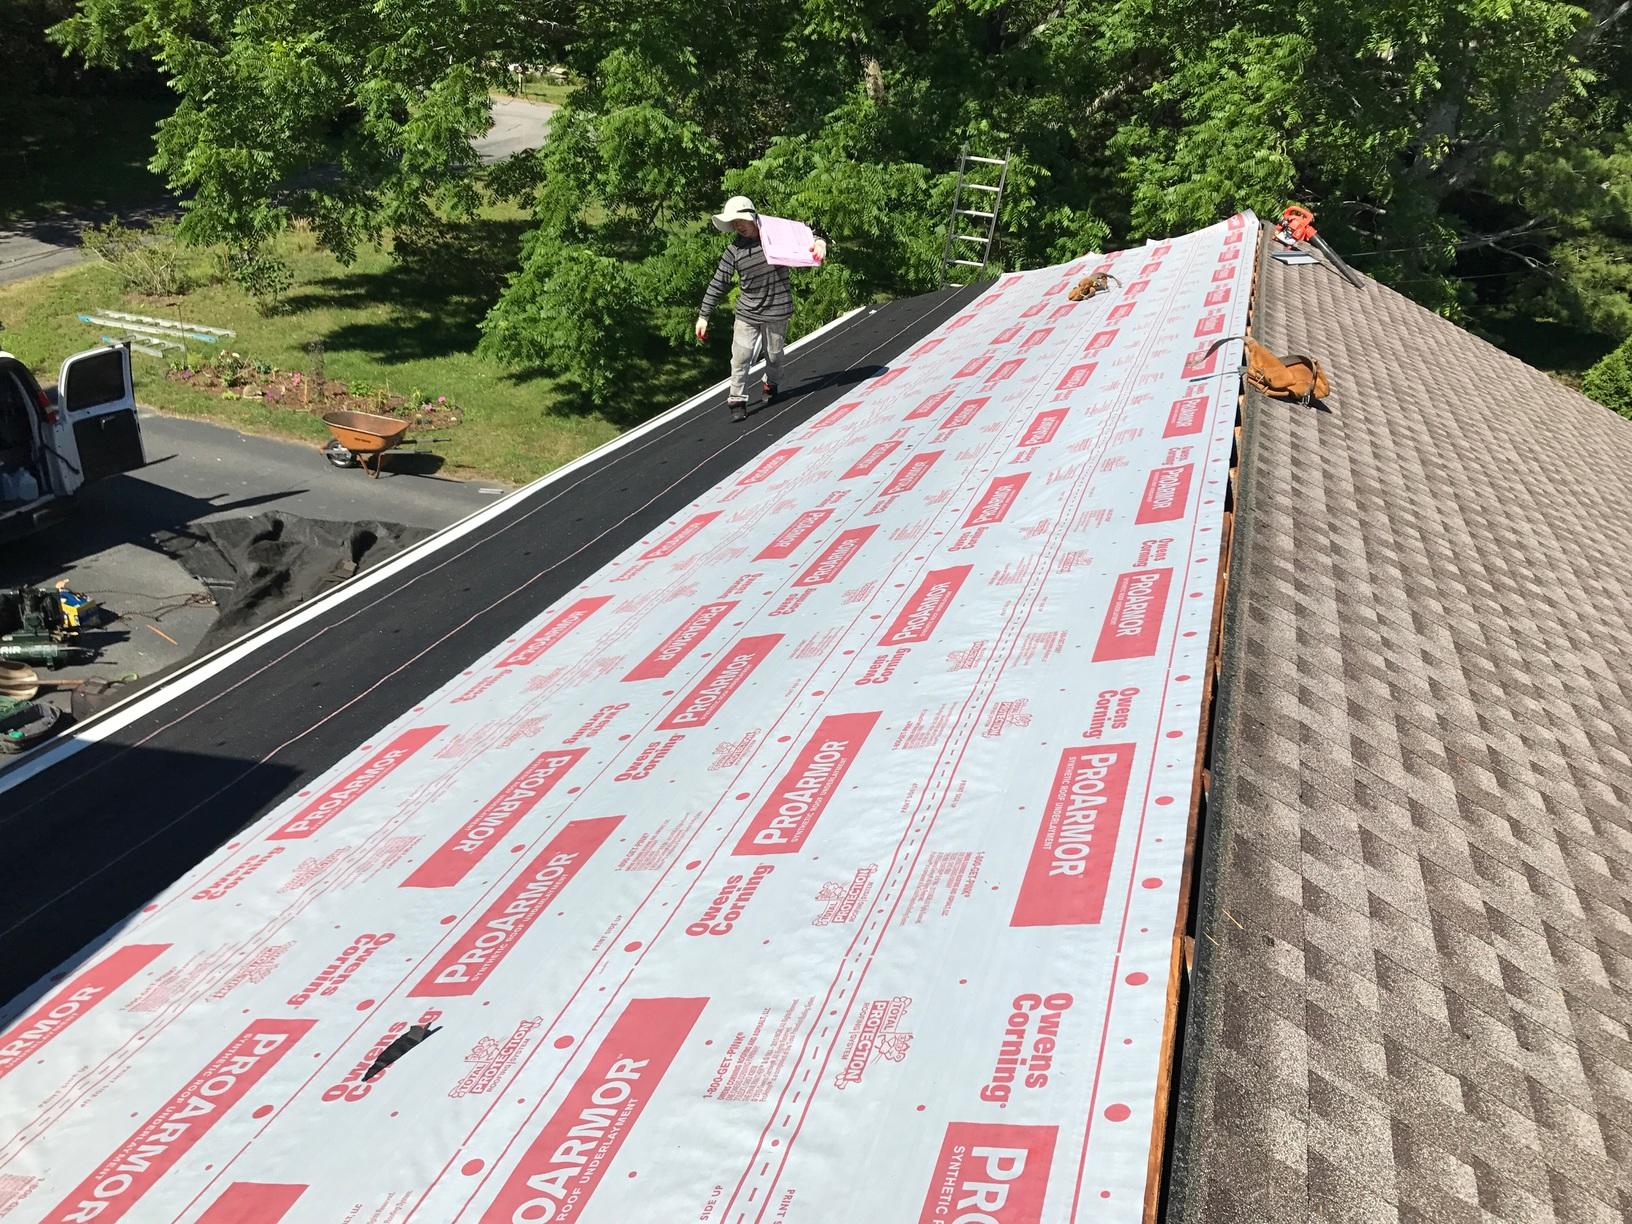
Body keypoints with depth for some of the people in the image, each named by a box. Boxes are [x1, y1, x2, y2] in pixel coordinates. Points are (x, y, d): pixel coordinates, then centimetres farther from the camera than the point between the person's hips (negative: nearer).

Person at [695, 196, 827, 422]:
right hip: (747, 313, 1)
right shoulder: (734, 251, -4)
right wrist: (703, 316, -1)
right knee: (740, 357, -7)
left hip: (776, 311, 0)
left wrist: (820, 241, -22)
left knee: (774, 354, 13)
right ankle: (737, 401, 7)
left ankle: (770, 385, 43)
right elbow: (718, 284, 0)